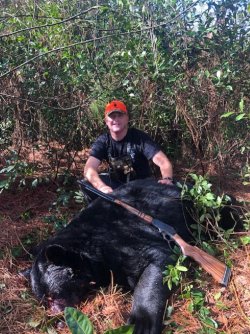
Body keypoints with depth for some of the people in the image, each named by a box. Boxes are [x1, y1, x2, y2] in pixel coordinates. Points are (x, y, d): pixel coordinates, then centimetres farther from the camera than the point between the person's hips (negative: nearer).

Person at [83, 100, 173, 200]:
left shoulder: (140, 137, -18)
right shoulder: (102, 141, -11)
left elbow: (163, 161, -28)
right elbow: (89, 169, -26)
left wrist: (167, 179, -52)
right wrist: (102, 187, -49)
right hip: (116, 184, 2)